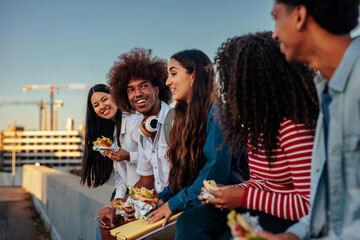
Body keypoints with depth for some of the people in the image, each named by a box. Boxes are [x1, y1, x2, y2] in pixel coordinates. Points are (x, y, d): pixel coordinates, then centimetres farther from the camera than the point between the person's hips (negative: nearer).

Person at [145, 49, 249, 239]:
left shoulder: (216, 114, -13)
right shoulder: (186, 116, 14)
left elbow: (216, 173, -19)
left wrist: (175, 203, -16)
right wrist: (162, 197, 2)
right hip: (199, 200, 8)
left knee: (189, 221, -36)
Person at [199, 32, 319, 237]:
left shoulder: (294, 128, -21)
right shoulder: (256, 123, 7)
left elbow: (310, 204, -23)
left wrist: (244, 197, -20)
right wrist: (232, 192, -3)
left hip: (291, 220, -8)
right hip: (265, 211, 8)